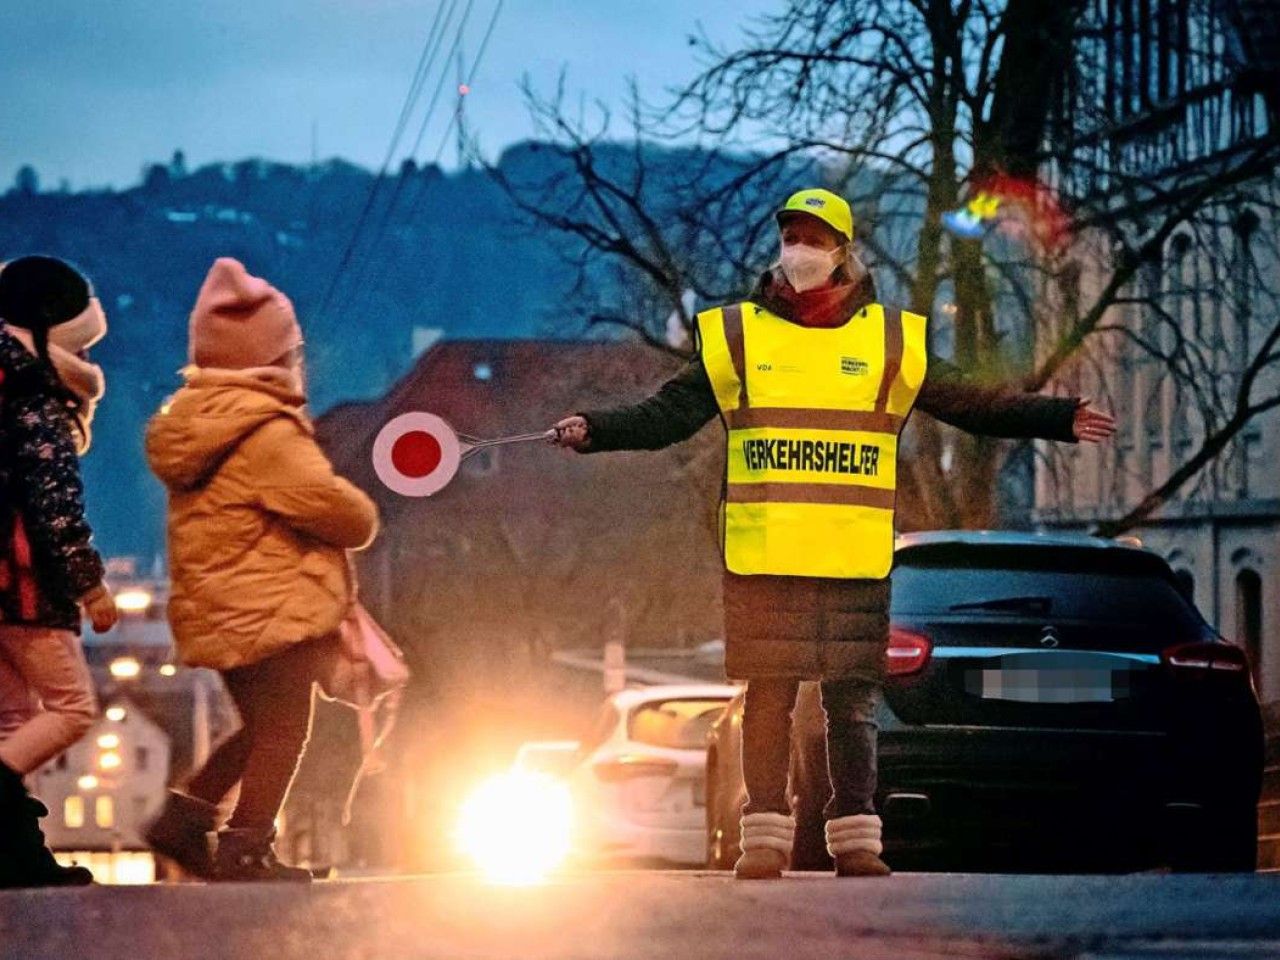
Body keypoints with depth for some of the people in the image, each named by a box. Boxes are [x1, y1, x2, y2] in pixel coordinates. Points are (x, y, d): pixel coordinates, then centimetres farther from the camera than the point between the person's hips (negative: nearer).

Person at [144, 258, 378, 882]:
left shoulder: (193, 424, 10)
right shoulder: (269, 434, -20)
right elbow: (342, 513, -18)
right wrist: (364, 518, 5)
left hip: (221, 612, 9)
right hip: (274, 612, -9)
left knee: (262, 730, 20)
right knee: (282, 731, 0)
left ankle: (184, 817, 14)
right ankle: (246, 849, 0)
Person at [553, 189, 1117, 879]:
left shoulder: (890, 342, 9)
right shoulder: (736, 336, 7)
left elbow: (973, 405, 9)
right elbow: (668, 415, 4)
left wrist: (1061, 421, 1)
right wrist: (595, 431, -11)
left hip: (855, 560, 0)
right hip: (762, 559, 0)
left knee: (852, 701, 3)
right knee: (768, 697, 1)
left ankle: (856, 840, 8)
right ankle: (765, 837, 6)